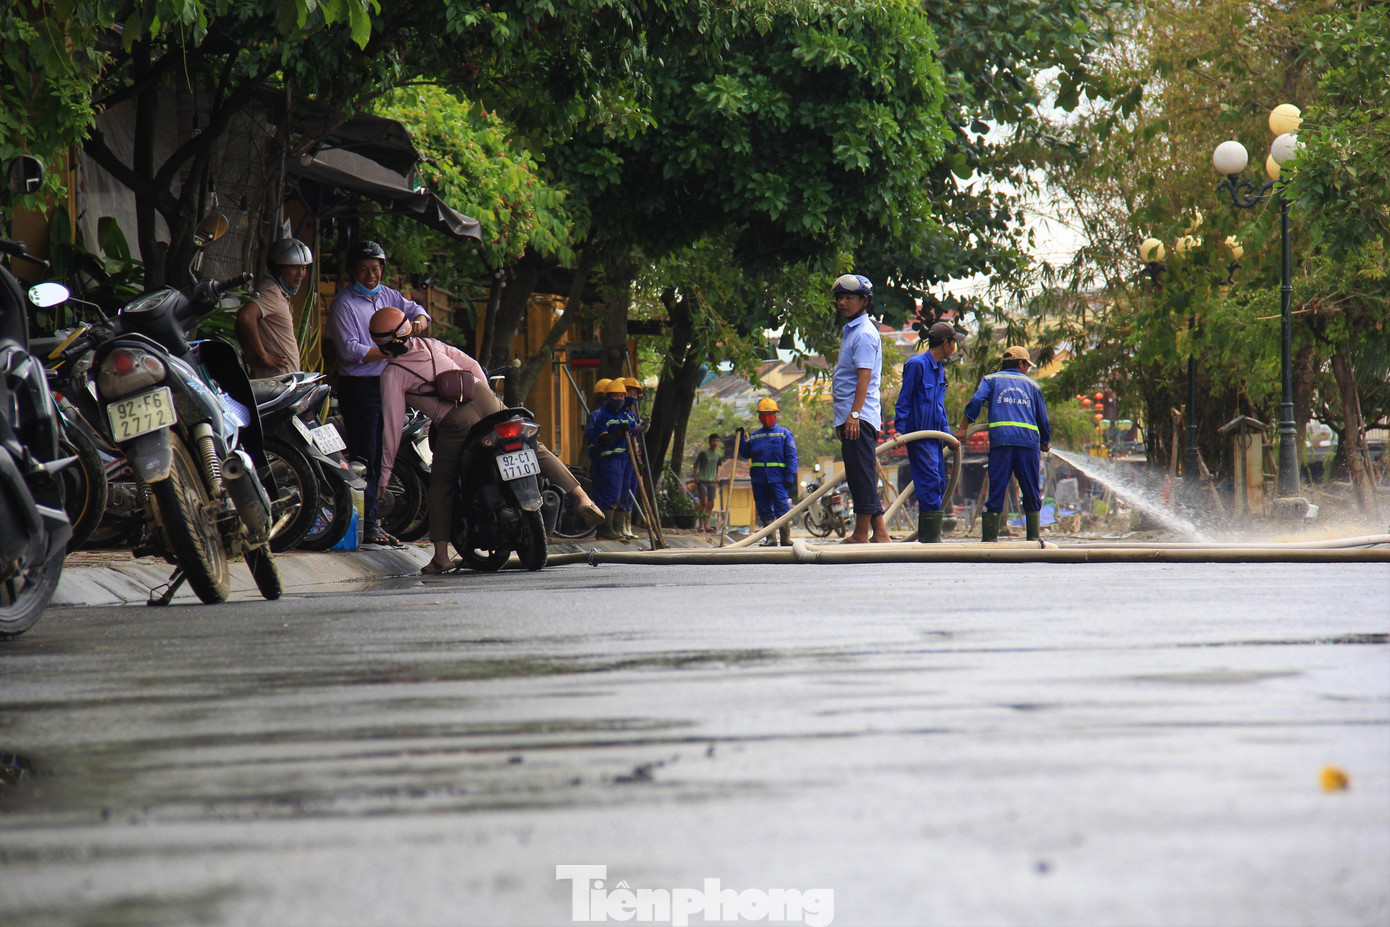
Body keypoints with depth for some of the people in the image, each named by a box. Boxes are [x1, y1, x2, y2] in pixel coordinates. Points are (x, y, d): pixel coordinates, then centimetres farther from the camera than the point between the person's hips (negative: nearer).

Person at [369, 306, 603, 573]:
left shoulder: (391, 375, 5)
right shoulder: (428, 344, 18)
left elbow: (393, 424, 3)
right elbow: (471, 364, 19)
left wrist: (386, 471, 8)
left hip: (455, 422, -4)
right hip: (483, 398, 4)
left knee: (441, 485, 11)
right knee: (534, 449, 11)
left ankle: (441, 555, 6)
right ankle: (580, 497, 0)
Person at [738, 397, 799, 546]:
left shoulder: (784, 434, 6)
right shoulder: (754, 436, 17)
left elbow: (792, 457, 1)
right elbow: (745, 454, 20)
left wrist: (790, 477, -8)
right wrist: (741, 438, 7)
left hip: (778, 478, -4)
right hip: (759, 479, 4)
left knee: (782, 508, -11)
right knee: (764, 510, 5)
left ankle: (785, 538, -9)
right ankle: (770, 538, 10)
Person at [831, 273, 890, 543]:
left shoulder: (864, 333, -10)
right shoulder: (851, 331, 21)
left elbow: (864, 376, -19)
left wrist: (854, 414, -25)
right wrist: (842, 419, 24)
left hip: (860, 418, -11)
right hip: (850, 418, 11)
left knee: (862, 475, -9)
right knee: (860, 477, 11)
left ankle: (861, 535, -10)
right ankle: (880, 533, 12)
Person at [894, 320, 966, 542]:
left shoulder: (940, 369, 18)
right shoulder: (917, 364, -10)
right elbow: (904, 401, -11)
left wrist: (948, 434, 19)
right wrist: (900, 432, -16)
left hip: (934, 434, 9)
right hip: (918, 433, -9)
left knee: (939, 484, 8)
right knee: (930, 482, -14)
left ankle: (926, 537, 12)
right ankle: (930, 538, -14)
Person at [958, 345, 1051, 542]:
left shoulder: (991, 379, 18)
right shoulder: (1031, 384, 22)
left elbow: (976, 401, -1)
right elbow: (1043, 419, 22)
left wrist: (963, 429, 0)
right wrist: (1045, 443, 37)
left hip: (1000, 439, -1)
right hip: (1029, 441, 1)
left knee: (996, 490, -2)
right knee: (1031, 492, 10)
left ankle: (990, 536, -8)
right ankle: (1034, 535, 9)